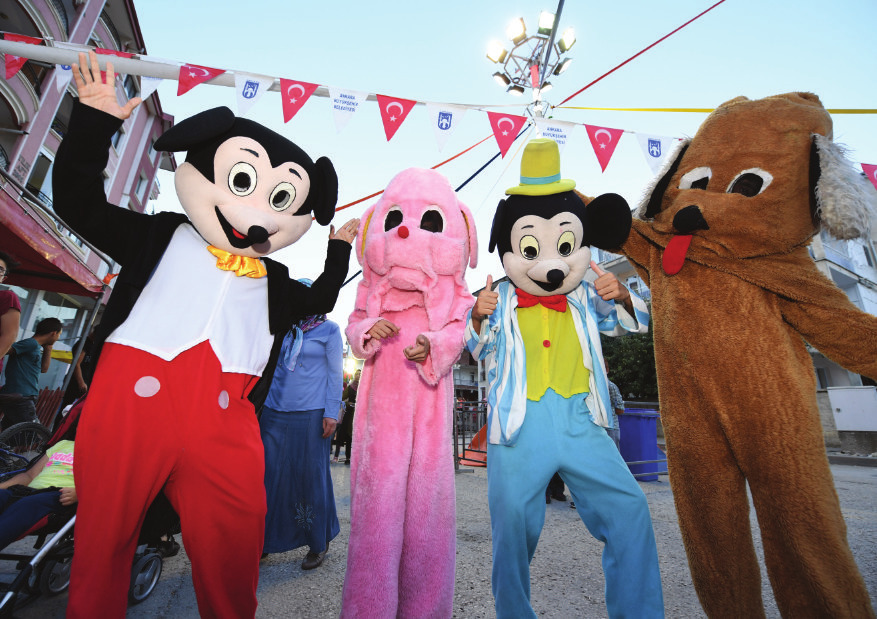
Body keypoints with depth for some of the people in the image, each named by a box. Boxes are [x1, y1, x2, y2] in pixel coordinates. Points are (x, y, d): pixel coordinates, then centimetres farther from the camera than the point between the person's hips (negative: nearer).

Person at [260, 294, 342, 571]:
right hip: (275, 412, 4)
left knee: (312, 476, 3)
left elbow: (335, 373, -1)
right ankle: (264, 541, 23)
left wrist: (331, 413, -8)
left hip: (311, 414, -4)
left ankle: (318, 544, 20)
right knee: (269, 474, 5)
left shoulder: (329, 330, 1)